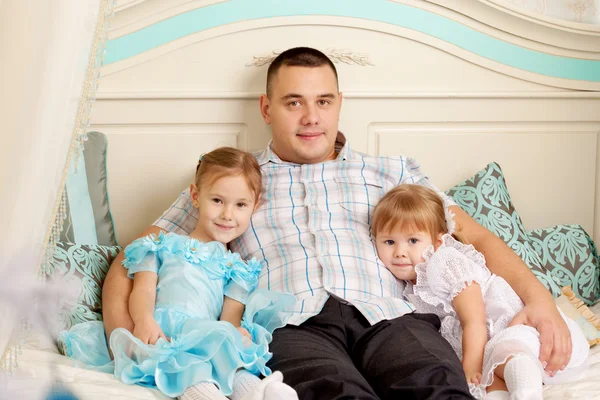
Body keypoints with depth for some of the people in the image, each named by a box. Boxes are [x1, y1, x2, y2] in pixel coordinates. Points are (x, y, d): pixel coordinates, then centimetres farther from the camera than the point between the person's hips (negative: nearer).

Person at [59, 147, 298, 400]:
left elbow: (231, 315, 14)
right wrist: (144, 320, -16)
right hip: (160, 330, -1)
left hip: (208, 334, 2)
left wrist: (233, 332, -14)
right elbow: (144, 289, 9)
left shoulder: (237, 268, 29)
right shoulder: (164, 247, 25)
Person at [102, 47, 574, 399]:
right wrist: (123, 335, 1)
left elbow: (475, 237, 25)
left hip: (389, 316, 2)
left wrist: (537, 296, 5)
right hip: (291, 325, -1)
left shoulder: (392, 173, 31)